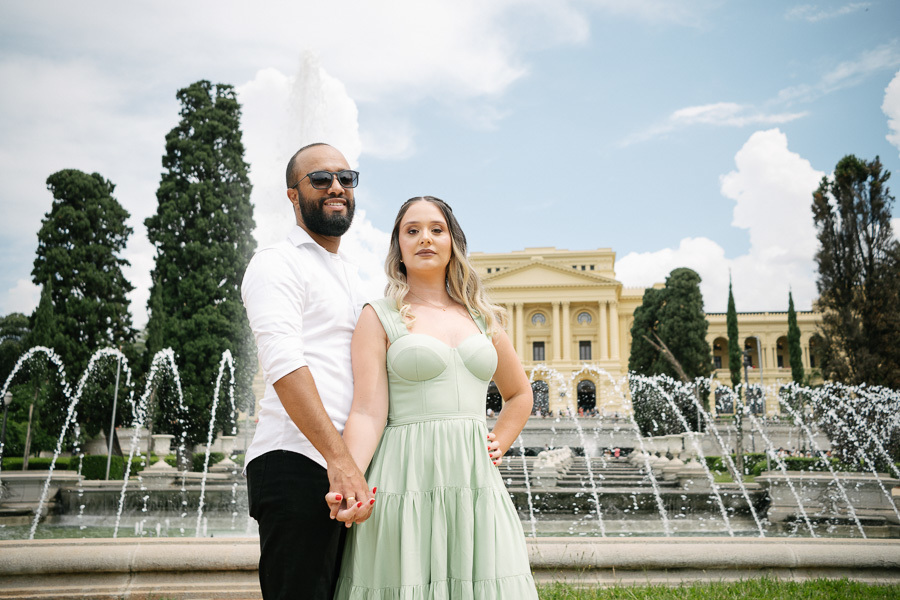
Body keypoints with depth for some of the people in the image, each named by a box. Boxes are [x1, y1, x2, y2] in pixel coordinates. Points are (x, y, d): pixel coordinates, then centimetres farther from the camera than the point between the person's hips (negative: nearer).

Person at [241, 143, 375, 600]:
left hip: (348, 471, 8)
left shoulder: (349, 276, 25)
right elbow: (284, 364, -17)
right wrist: (339, 459, -26)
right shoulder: (277, 264, -2)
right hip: (296, 464, -8)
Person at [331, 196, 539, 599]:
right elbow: (367, 413, -7)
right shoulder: (379, 317, 3)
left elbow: (520, 394, 28)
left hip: (474, 481, 4)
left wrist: (497, 447, 14)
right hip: (407, 480, -4)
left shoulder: (481, 318, 15)